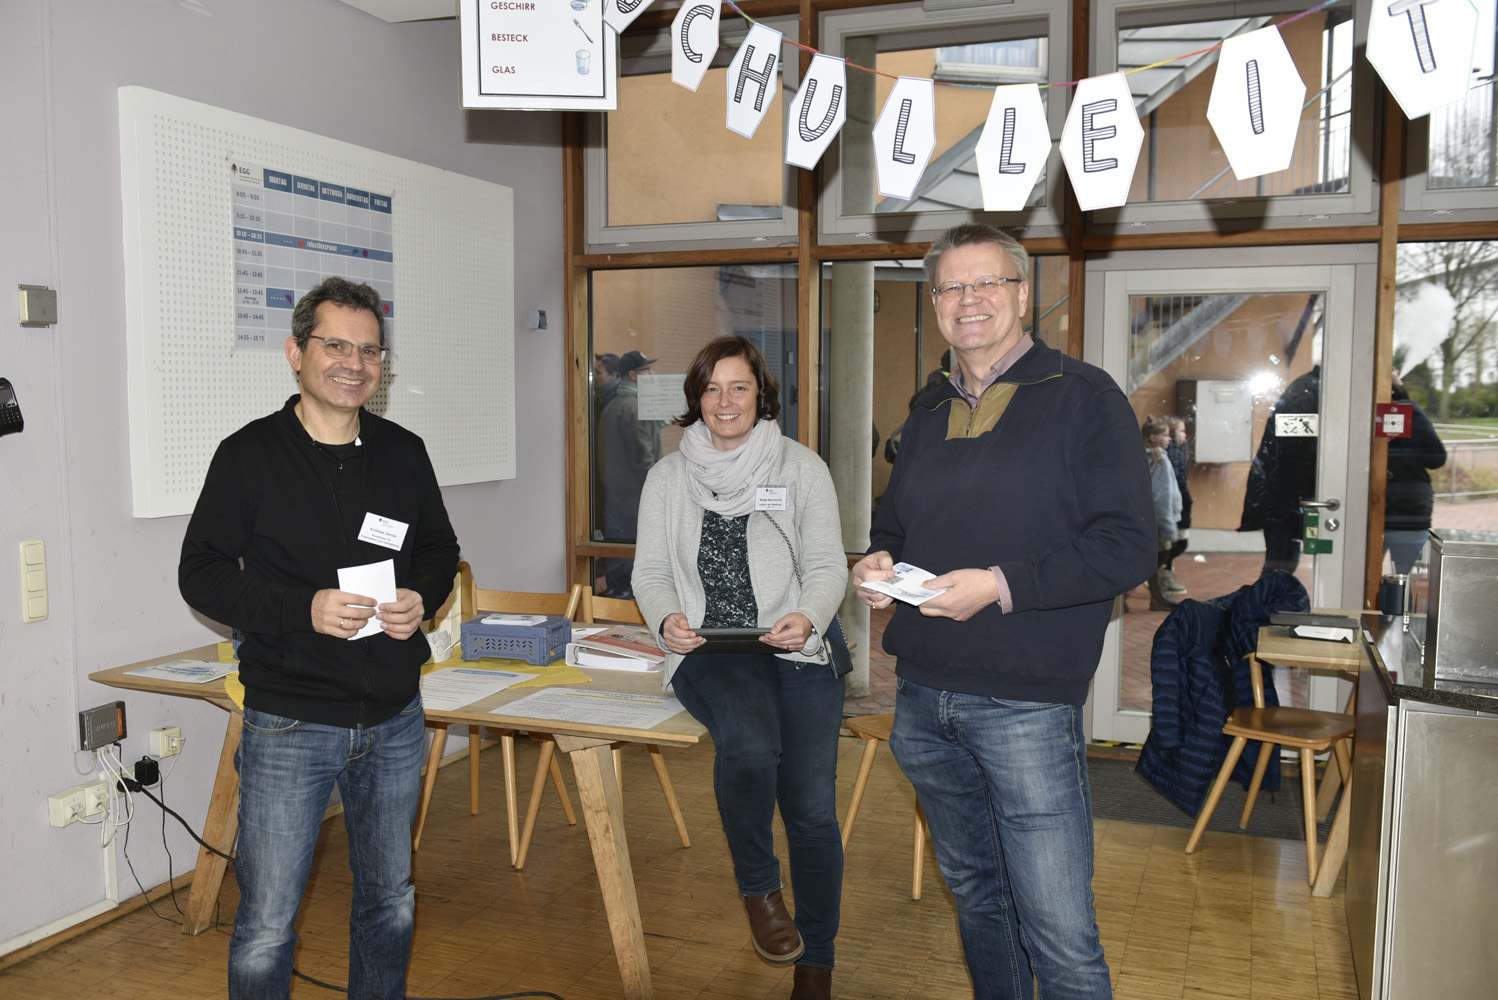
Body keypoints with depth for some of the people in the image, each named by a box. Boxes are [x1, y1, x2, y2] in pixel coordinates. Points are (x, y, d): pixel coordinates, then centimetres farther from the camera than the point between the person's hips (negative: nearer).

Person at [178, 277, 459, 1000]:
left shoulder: (404, 453, 6)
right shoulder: (249, 455, -6)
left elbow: (440, 551, 16)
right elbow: (201, 573, -6)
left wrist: (423, 597, -7)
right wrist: (302, 608, -20)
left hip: (395, 719, 4)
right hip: (290, 724, -4)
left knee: (391, 901, 19)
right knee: (267, 925, 4)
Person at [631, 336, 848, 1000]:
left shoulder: (803, 468, 10)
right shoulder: (669, 476, 14)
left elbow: (828, 566, 7)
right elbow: (649, 570, 12)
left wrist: (808, 618, -14)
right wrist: (667, 618, -9)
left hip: (797, 651, 0)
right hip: (708, 653, 0)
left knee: (813, 807, -13)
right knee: (749, 740, -34)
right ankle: (758, 889, -6)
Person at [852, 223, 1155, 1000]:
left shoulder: (1082, 397, -4)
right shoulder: (929, 415, 15)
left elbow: (1128, 547, -11)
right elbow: (894, 521, 26)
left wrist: (1003, 585, -20)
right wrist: (879, 561, 2)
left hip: (1025, 703, -6)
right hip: (922, 695, 6)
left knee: (1060, 935, -3)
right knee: (973, 891, 21)